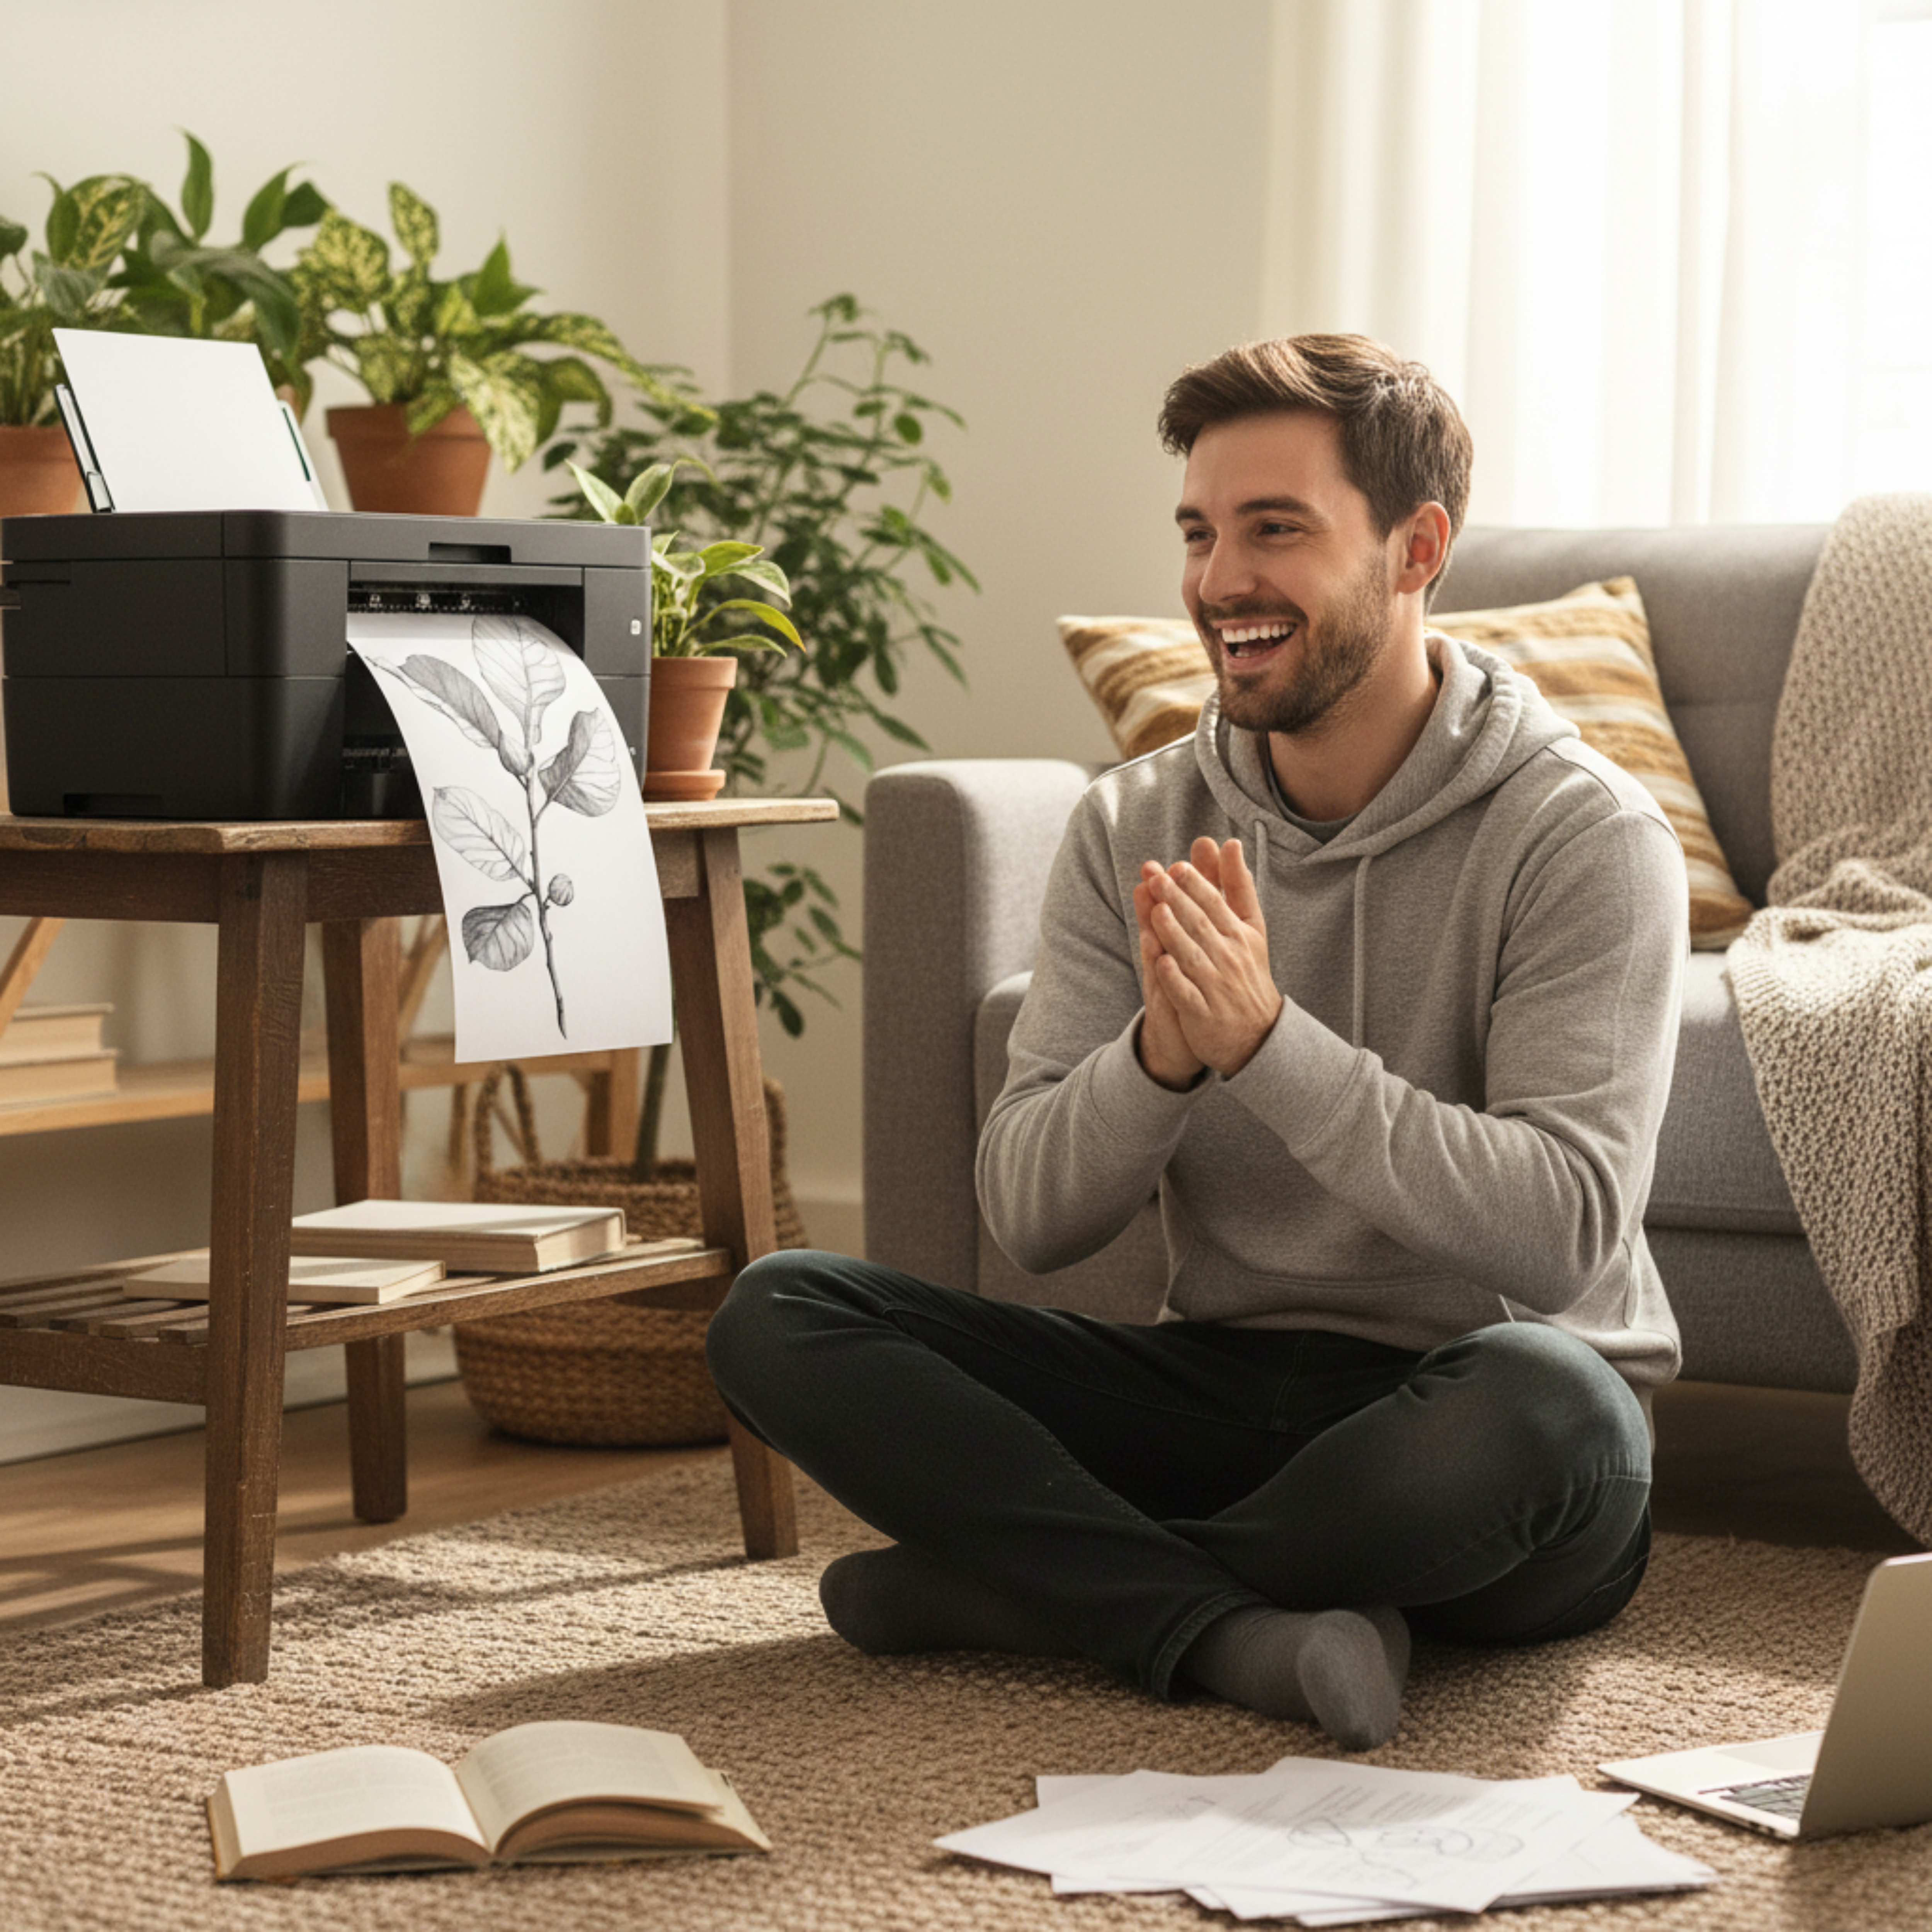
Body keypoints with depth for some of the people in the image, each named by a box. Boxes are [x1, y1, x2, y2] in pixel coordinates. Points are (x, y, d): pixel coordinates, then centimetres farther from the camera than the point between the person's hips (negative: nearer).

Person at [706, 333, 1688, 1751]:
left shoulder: (1581, 833, -9)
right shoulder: (1137, 828, 4)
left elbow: (1564, 1231, -21)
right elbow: (1029, 1220, -3)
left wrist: (1266, 1039, -29)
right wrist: (1162, 1055, -24)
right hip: (1227, 1391, 4)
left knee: (1538, 1397, -40)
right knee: (779, 1315, -12)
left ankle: (1012, 1582, -20)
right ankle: (1250, 1633, -28)